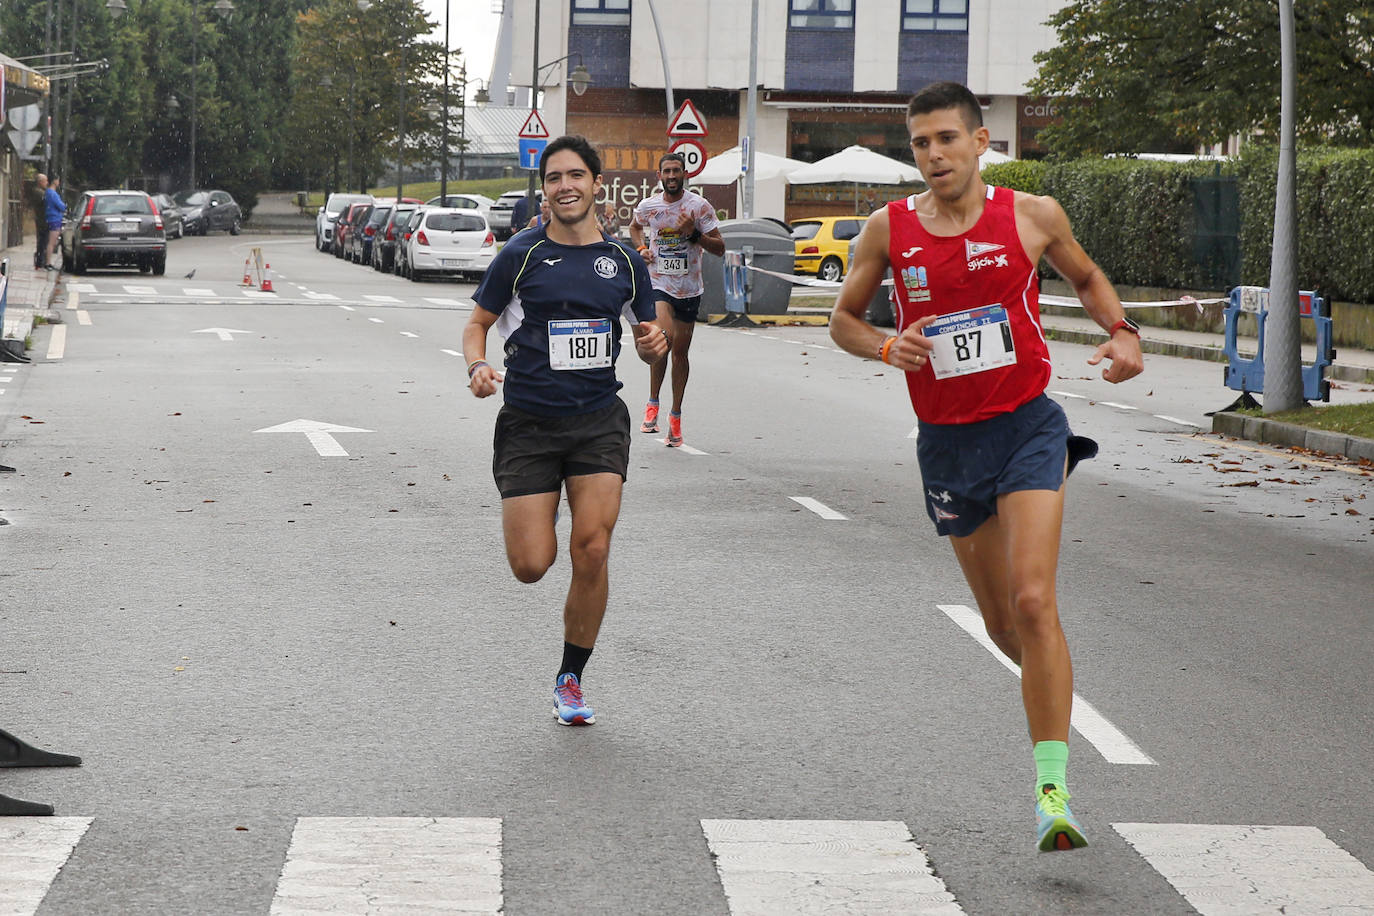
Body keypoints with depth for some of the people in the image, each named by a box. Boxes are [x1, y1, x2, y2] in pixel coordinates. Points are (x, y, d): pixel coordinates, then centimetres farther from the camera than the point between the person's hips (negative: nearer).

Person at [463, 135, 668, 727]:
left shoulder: (623, 261, 7)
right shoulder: (521, 255, -2)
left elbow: (647, 338, 17)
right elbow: (477, 325, 7)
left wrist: (654, 345, -7)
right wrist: (477, 366, -15)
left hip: (599, 422, 2)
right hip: (529, 422, -2)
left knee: (592, 551, -12)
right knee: (531, 566, -7)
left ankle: (571, 679, 7)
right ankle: (530, 514, 33)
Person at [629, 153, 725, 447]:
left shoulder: (700, 206, -4)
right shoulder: (647, 206, 2)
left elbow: (720, 249, -4)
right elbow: (634, 226, 26)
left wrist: (694, 234, -20)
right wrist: (641, 248, 7)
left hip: (689, 289, 1)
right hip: (658, 284, -1)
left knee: (680, 352, 7)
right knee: (664, 335, -26)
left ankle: (675, 416, 22)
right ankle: (653, 403, -12)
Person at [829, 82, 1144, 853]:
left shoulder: (1032, 216, -2)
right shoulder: (889, 228, 0)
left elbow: (1087, 277, 17)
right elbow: (844, 319, 12)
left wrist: (1124, 332, -2)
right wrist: (887, 347, -10)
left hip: (1026, 425, -3)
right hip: (946, 440, 3)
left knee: (1033, 602, -19)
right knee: (1003, 624, 11)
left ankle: (1054, 794, -18)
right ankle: (1058, 685, 46)